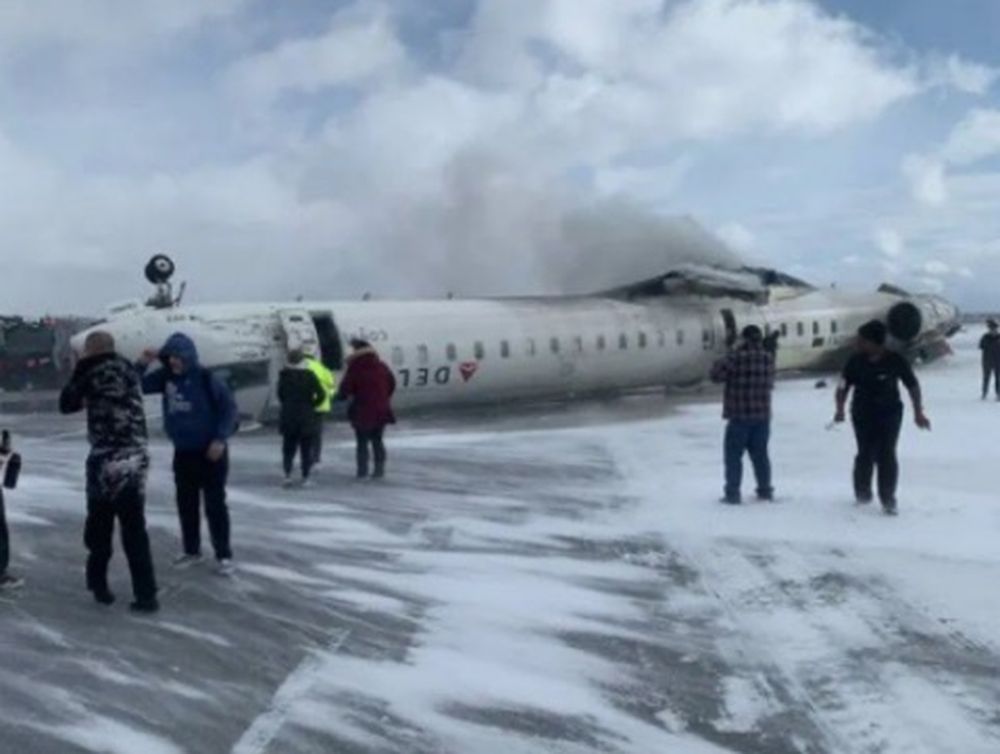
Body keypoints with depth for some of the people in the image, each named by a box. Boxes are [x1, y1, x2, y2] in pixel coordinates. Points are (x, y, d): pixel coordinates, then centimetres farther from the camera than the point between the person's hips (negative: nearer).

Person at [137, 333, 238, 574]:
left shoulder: (206, 378, -15)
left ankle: (224, 554, 6)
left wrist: (220, 438, -18)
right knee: (186, 503, 12)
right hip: (182, 452, 6)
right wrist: (142, 364, -11)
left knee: (215, 504, -2)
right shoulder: (166, 376, 1)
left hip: (210, 450, -6)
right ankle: (191, 551, 25)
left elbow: (229, 406, -13)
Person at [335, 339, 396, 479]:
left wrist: (341, 396, 8)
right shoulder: (382, 367, 3)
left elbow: (345, 389, -13)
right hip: (381, 411, 4)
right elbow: (392, 385, 12)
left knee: (362, 442, 5)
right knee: (378, 441, 14)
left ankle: (363, 471, 3)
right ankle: (379, 469, 13)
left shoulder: (354, 369, -12)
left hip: (362, 412, -4)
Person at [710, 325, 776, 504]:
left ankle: (732, 493, 2)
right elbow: (770, 383, 13)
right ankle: (765, 490, 24)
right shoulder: (768, 358, 2)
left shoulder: (737, 357, -16)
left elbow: (716, 375, -13)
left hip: (740, 415, -5)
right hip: (762, 415, 5)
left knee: (734, 455, 3)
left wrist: (727, 358, 0)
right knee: (760, 454, 17)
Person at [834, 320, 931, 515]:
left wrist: (918, 413, -1)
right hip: (863, 414, 1)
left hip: (889, 414, -1)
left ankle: (888, 499, 3)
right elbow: (843, 387, 1)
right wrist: (840, 409, -12)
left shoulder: (896, 361, -9)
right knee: (866, 454, 1)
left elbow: (913, 386, 0)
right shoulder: (856, 362, -5)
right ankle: (862, 492, 23)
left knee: (886, 455, -5)